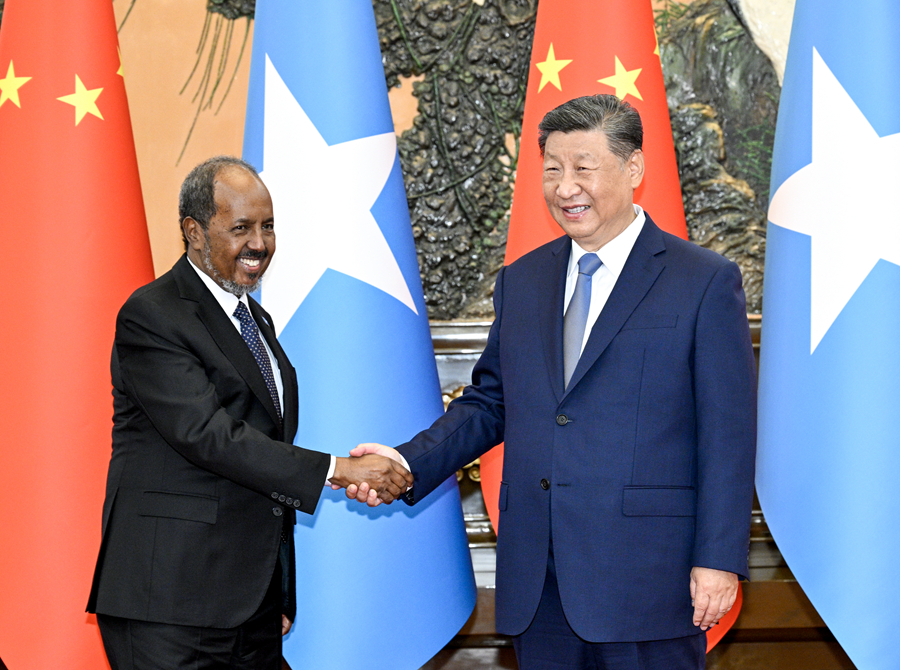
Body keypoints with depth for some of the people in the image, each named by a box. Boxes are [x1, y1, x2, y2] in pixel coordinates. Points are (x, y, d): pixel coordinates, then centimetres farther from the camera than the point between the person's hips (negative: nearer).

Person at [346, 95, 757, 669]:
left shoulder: (707, 283, -3)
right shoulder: (521, 282, 13)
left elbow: (728, 434, -5)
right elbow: (490, 401, 18)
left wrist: (719, 560, -10)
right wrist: (411, 462, 1)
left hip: (646, 579, -5)